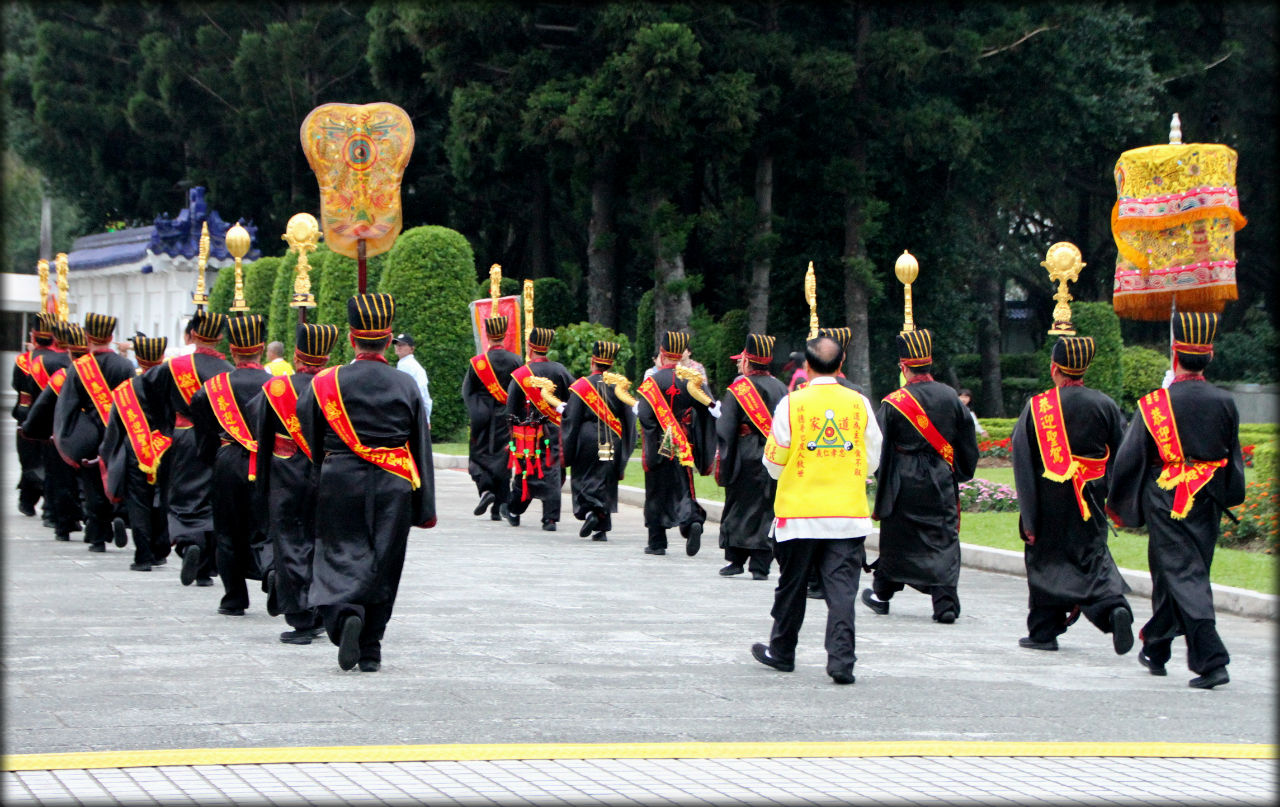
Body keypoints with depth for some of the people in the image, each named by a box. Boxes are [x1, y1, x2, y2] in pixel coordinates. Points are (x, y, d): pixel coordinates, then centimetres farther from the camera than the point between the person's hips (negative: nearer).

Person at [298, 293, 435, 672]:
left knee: (341, 556, 2)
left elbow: (308, 444, 1)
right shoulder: (406, 386, 1)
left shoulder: (326, 384, -3)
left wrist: (309, 488, 13)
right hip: (393, 489, 1)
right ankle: (370, 651, 11)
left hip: (340, 486, -1)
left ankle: (345, 613, -28)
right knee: (382, 564, 8)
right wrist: (425, 508, 8)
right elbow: (422, 448, 4)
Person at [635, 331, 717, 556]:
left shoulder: (653, 381, -12)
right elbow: (711, 408, -6)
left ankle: (657, 542, 12)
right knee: (683, 489, 11)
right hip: (684, 447, 3)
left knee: (656, 493, 8)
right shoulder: (693, 379, -1)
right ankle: (693, 521, -18)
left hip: (659, 446, -3)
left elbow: (644, 415, -17)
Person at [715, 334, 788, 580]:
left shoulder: (738, 389, -7)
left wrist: (722, 465, -5)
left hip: (746, 460, -4)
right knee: (767, 512, 6)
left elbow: (725, 430, -9)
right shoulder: (781, 389, 7)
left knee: (738, 509, 8)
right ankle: (760, 567, 4)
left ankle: (736, 560, 9)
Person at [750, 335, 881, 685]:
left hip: (799, 513, -1)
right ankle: (841, 659, -10)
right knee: (842, 588, 0)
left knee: (792, 586, 13)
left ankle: (781, 652, 26)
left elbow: (774, 462, -1)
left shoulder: (792, 403, -8)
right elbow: (872, 460, 8)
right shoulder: (859, 403, -1)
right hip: (849, 514, 1)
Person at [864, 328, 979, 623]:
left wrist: (882, 484, 8)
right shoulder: (951, 398, 0)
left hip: (904, 485, -2)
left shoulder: (893, 403, -10)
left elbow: (880, 448, -5)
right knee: (944, 541, 2)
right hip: (942, 485, 2)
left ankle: (881, 594, 28)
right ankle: (946, 603, -6)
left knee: (895, 539, 13)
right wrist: (960, 474, 21)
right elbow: (968, 445, 8)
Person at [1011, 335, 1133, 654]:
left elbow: (1022, 461, -7)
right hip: (1089, 499, 2)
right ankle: (1115, 607, -19)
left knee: (1045, 562, 11)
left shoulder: (1037, 407, -7)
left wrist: (1028, 514, -3)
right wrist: (1115, 501, 14)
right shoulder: (1105, 405, 0)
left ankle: (1044, 631, 17)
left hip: (1050, 500, -2)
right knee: (1092, 557, 8)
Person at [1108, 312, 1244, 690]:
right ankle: (1156, 650, 32)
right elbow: (1234, 458, 10)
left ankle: (1212, 660, -15)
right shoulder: (1224, 403, -1)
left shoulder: (1154, 404, -11)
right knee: (1173, 575, 18)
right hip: (1208, 503, 4)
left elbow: (1129, 459, -6)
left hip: (1167, 502, -4)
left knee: (1184, 577, -4)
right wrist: (1224, 498, 24)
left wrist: (1117, 503, 7)